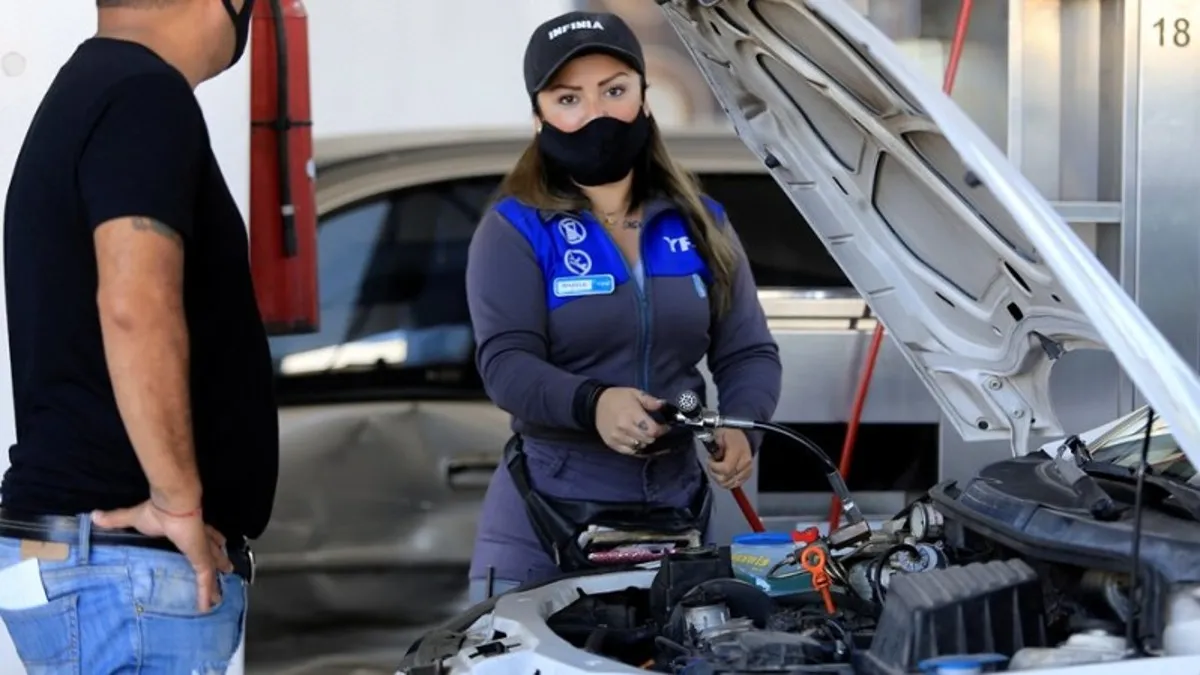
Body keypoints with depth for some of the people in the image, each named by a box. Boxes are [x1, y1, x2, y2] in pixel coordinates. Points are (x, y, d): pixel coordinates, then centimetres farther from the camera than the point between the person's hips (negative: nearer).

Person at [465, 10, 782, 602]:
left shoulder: (699, 225, 9)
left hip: (675, 510, 4)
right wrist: (592, 404, -33)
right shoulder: (515, 230, -3)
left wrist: (740, 425, -15)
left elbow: (749, 353, 7)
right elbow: (506, 363, -14)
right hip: (545, 518, -4)